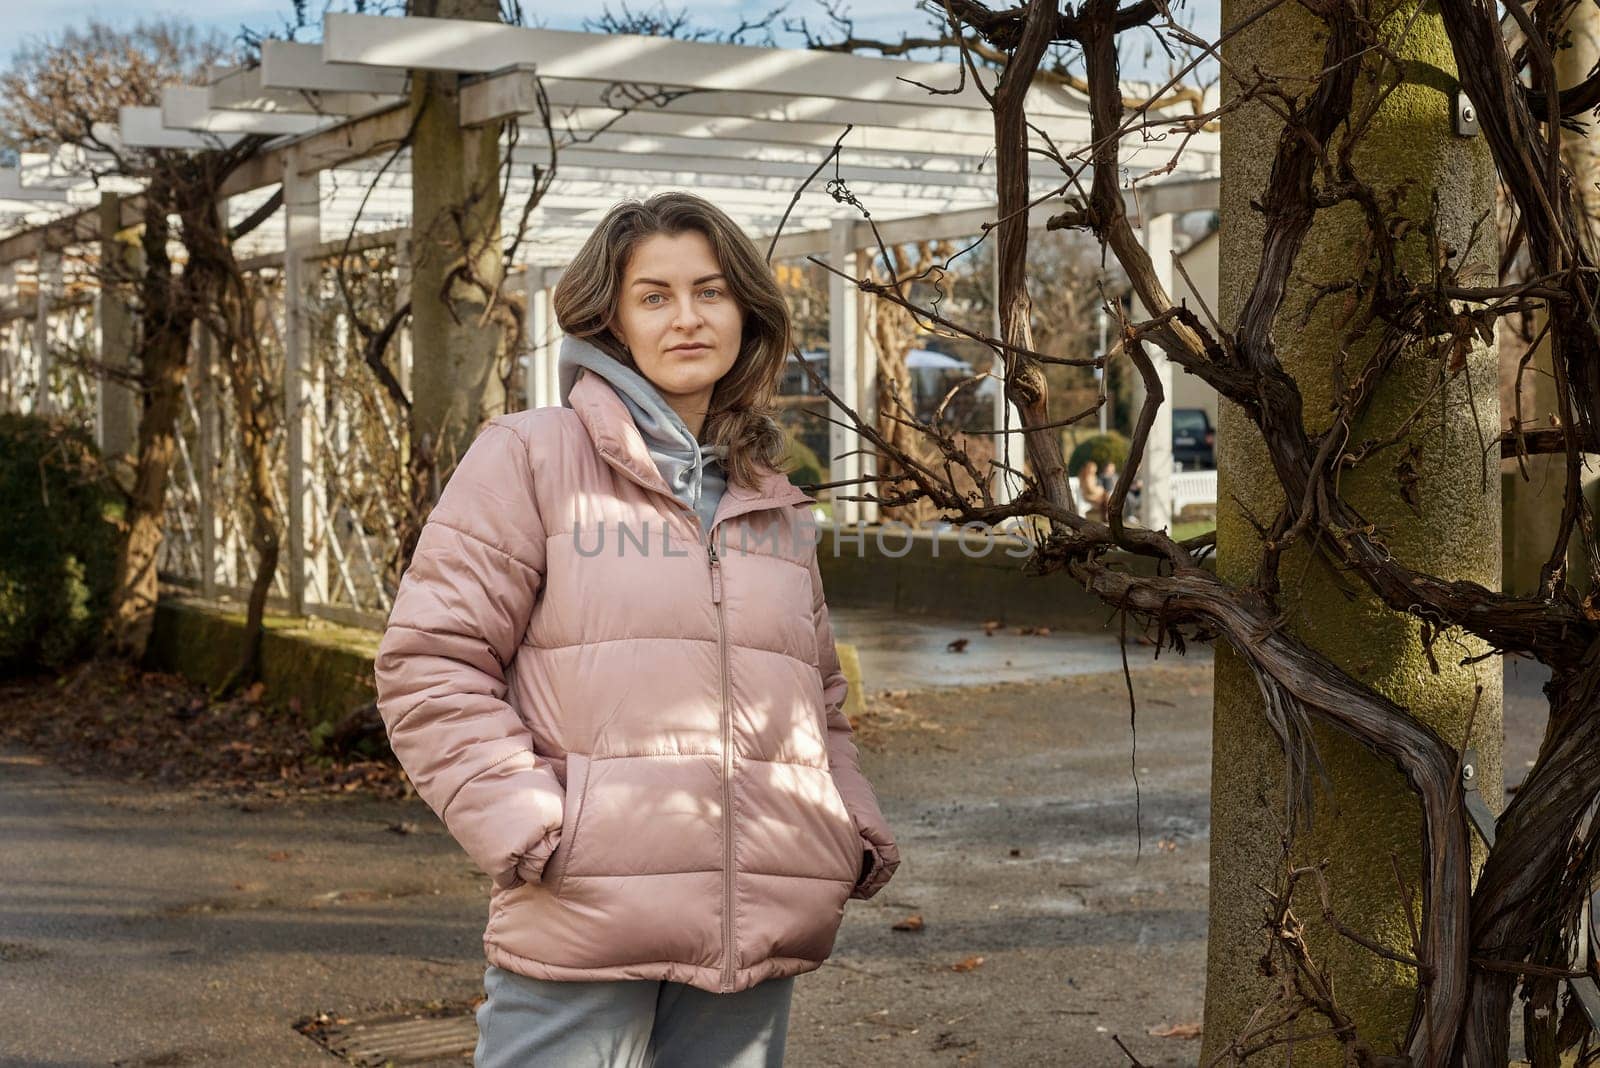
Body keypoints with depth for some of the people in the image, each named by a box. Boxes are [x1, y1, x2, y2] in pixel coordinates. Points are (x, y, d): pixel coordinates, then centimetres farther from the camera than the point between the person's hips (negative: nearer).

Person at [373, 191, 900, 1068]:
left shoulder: (778, 508, 19)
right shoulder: (532, 457, 2)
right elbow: (430, 665, -3)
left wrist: (860, 833, 12)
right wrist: (529, 828, -13)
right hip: (581, 930, -5)